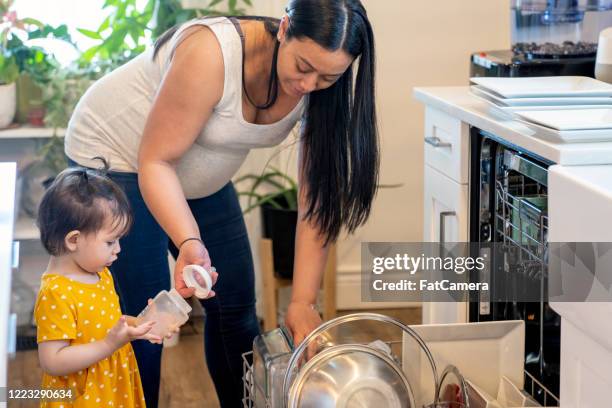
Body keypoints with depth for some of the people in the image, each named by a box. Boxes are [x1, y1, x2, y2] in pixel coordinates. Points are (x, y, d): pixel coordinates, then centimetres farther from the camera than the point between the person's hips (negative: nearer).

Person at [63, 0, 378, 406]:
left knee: (237, 308, 7)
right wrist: (190, 243, -44)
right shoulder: (212, 53, -36)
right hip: (117, 157, -6)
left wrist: (303, 302, -25)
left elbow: (317, 199, -18)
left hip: (202, 179, 6)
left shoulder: (322, 87, -20)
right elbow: (155, 161, -30)